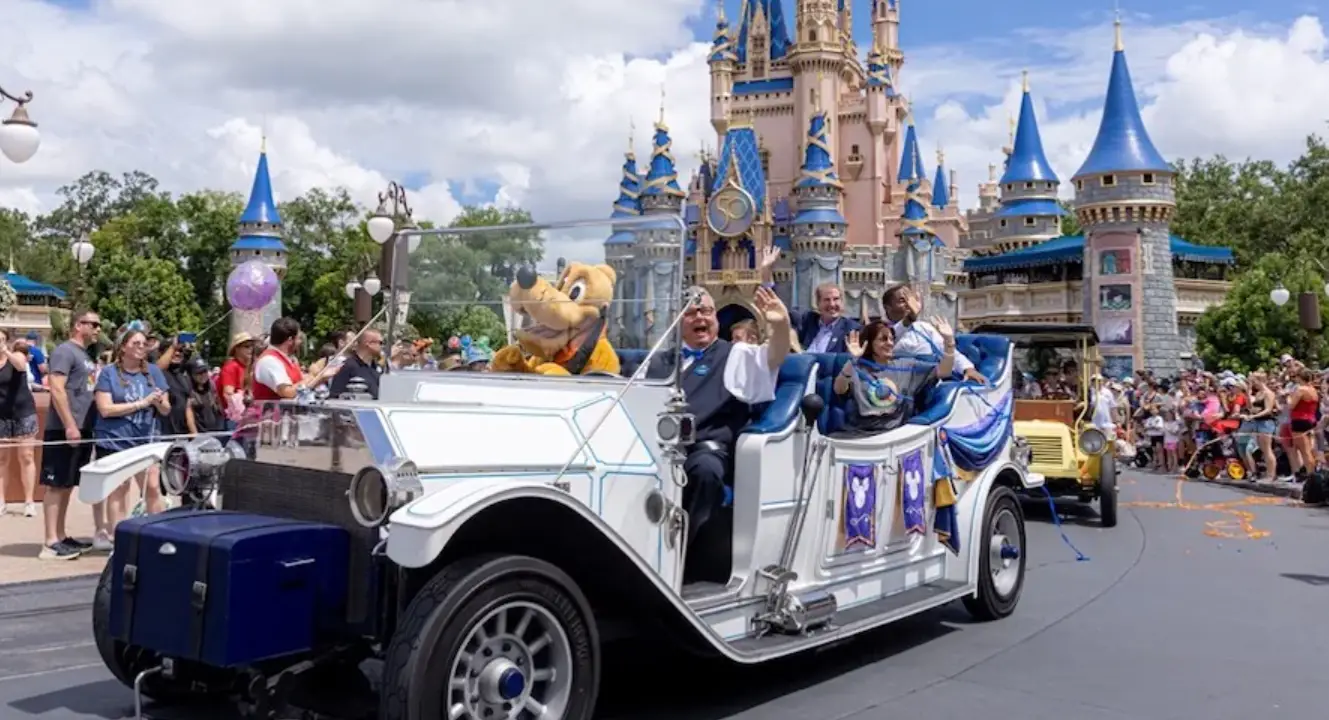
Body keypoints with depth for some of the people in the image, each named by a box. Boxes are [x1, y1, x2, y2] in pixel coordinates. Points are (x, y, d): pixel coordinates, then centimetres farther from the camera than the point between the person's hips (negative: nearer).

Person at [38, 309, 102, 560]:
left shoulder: (86, 355, 17)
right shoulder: (65, 351, -9)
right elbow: (56, 389, -18)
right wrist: (70, 426, -21)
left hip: (83, 430, 9)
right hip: (64, 430, -9)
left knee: (67, 485, 12)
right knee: (56, 485, -5)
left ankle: (61, 536, 18)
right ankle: (50, 542, -3)